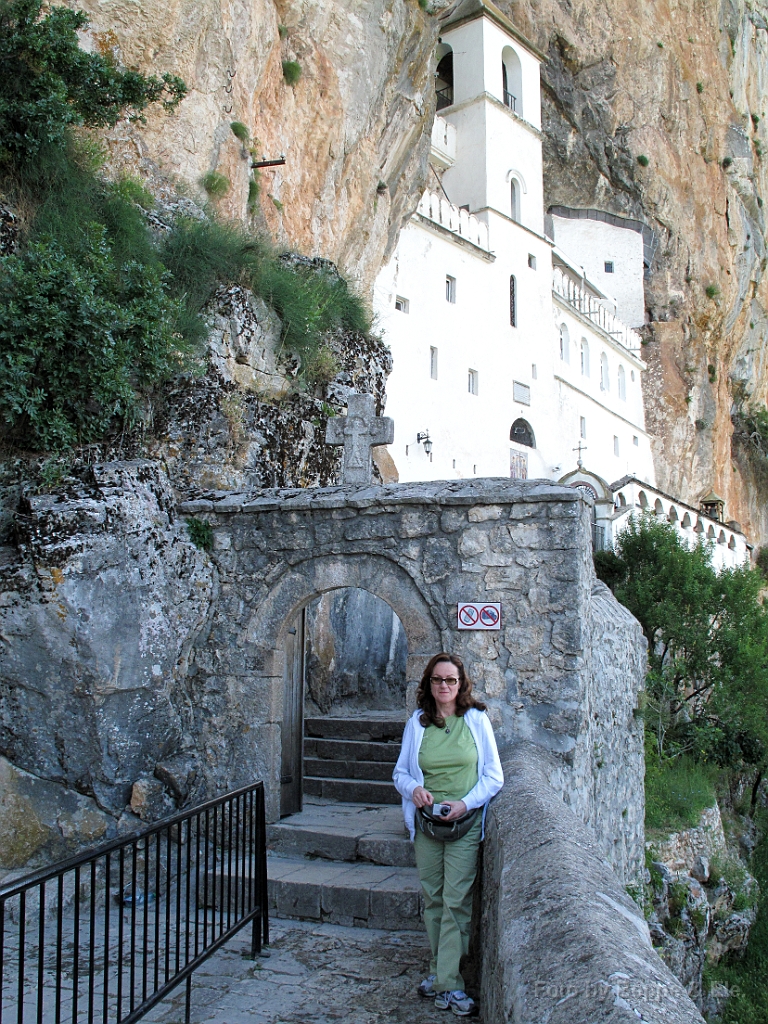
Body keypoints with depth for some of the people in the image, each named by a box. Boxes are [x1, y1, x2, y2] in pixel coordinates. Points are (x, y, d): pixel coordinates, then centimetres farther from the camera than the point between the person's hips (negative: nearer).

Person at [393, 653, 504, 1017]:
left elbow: (494, 775, 0)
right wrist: (414, 789, -12)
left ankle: (447, 983, 2)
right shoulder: (417, 723, 5)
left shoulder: (476, 720, -1)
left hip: (465, 824, -3)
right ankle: (439, 969, 25)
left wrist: (466, 803, -14)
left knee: (455, 901, -5)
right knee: (432, 898, 11)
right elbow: (400, 772, 11)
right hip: (426, 823, 3)